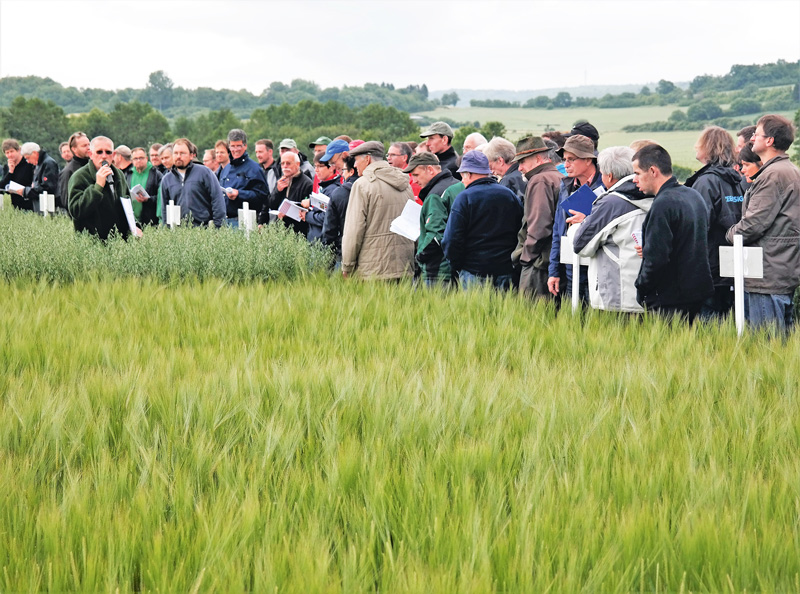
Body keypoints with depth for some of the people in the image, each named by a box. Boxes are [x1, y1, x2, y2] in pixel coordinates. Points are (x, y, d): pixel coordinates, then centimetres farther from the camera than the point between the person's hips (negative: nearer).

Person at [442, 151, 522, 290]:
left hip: (474, 273, -4)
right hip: (506, 272, 5)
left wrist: (456, 264, 4)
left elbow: (451, 239, -11)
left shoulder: (464, 198, -8)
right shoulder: (510, 195, 8)